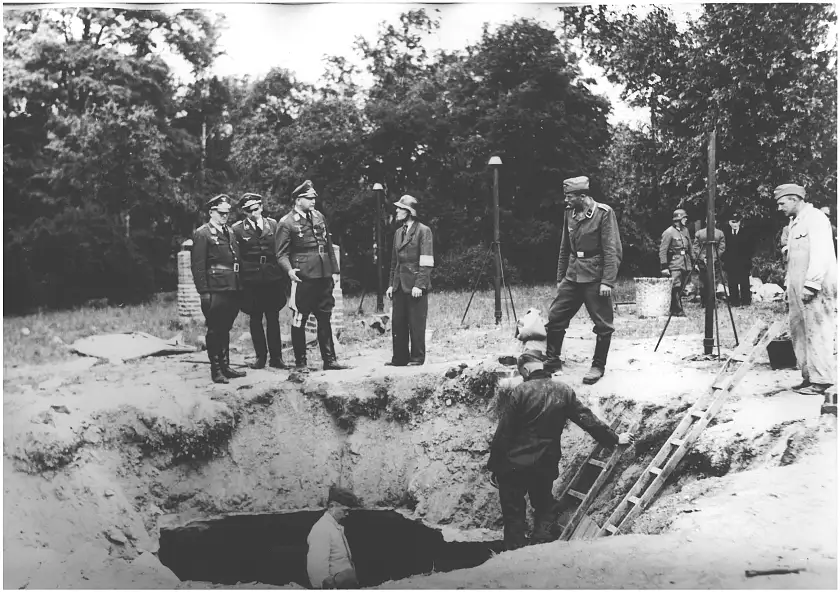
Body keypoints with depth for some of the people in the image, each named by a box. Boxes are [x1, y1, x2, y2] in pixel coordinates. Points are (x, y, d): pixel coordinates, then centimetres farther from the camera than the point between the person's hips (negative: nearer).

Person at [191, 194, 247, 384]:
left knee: (225, 329, 13)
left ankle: (225, 366, 20)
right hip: (215, 291, -7)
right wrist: (204, 291, -14)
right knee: (215, 331, 0)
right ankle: (216, 370, 6)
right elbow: (198, 265, -9)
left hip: (233, 290, 7)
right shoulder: (202, 234, -5)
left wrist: (240, 287, 12)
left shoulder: (229, 232, 17)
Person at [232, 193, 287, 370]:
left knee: (273, 319, 5)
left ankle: (276, 357, 13)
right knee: (255, 319, 6)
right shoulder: (237, 229, -1)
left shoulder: (273, 224, 6)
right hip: (250, 281, -1)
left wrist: (283, 277, 4)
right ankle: (260, 356, 16)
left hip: (273, 279, 1)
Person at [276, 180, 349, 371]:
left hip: (324, 276, 6)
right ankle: (300, 362, 12)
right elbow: (282, 253, -7)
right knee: (299, 320, 1)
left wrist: (333, 270, 14)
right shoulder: (286, 223, -5)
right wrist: (289, 270, -24)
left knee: (324, 319, 11)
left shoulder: (319, 217, 12)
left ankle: (329, 359, 17)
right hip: (303, 277, -6)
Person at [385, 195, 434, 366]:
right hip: (400, 285, 7)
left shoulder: (423, 231, -4)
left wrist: (419, 285, -17)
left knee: (416, 323, -2)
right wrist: (392, 284, 12)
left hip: (415, 285, -6)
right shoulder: (398, 232, 17)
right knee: (398, 323, 5)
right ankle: (400, 357, 11)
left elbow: (426, 262, -10)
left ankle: (417, 358, 7)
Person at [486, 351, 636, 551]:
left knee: (514, 514, 10)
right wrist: (614, 438, 17)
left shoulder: (521, 391, -14)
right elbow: (588, 419, 3)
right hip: (546, 466, 4)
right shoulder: (563, 391, -3)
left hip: (514, 466, -4)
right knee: (544, 507, 23)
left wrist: (494, 466, -4)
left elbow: (503, 433, -13)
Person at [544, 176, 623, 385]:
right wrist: (560, 278, 16)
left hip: (595, 278, -6)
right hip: (572, 277, 6)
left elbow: (613, 250, -13)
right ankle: (552, 360, 16)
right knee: (555, 317, 4)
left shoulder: (604, 213, -10)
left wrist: (607, 281, -19)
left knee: (602, 325, 2)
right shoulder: (570, 213, 9)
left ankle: (598, 367, 14)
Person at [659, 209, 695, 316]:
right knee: (675, 287, -11)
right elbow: (662, 251, -11)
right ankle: (678, 310, -7)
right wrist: (664, 267, -15)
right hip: (675, 265, -7)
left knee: (681, 288, 8)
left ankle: (674, 310, 14)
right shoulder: (668, 232, -9)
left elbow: (690, 247, 21)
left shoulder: (685, 230, 13)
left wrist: (693, 262, 16)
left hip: (686, 264, 7)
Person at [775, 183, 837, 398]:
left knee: (818, 332, -7)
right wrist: (789, 287, 18)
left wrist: (811, 284, -22)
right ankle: (809, 377, 16)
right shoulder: (795, 223, 20)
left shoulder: (815, 219, -9)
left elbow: (820, 254, -18)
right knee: (799, 332, 10)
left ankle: (822, 381, -4)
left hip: (816, 287, -10)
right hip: (798, 288, 10)